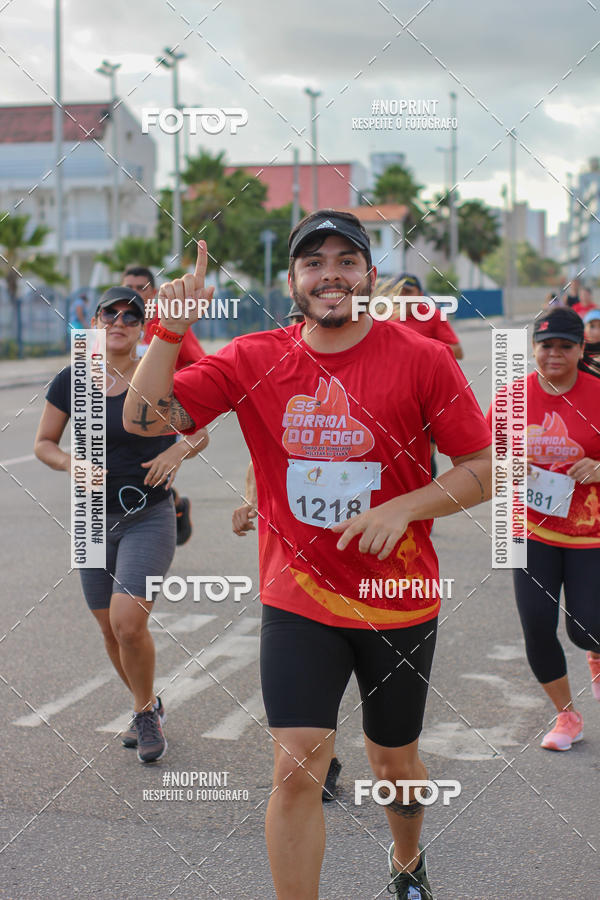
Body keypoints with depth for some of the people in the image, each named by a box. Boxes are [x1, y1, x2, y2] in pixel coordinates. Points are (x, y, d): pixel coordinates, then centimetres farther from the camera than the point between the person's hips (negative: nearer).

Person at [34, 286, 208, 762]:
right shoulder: (71, 381, -1)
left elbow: (200, 432, 5)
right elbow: (44, 443, 8)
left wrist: (180, 450, -16)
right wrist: (72, 463, -12)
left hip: (150, 518, -3)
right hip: (95, 521, 3)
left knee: (128, 622, -18)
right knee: (111, 631, 10)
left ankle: (146, 711, 8)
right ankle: (149, 707, 36)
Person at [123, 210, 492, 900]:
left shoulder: (422, 359, -9)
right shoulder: (255, 360, -3)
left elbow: (483, 470, -5)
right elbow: (143, 417, -7)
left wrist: (403, 507, -19)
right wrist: (170, 331, -20)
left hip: (400, 603, 0)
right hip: (297, 602, 0)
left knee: (395, 763, 17)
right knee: (294, 769, -8)